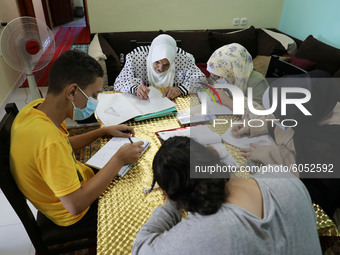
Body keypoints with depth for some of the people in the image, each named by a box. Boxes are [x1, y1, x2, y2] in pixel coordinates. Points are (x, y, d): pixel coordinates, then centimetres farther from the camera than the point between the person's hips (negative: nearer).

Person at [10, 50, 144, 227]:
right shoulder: (49, 141, -39)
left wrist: (103, 131, 0)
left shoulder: (37, 107, -12)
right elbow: (75, 204, -34)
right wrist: (119, 159, -29)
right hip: (75, 215, -7)